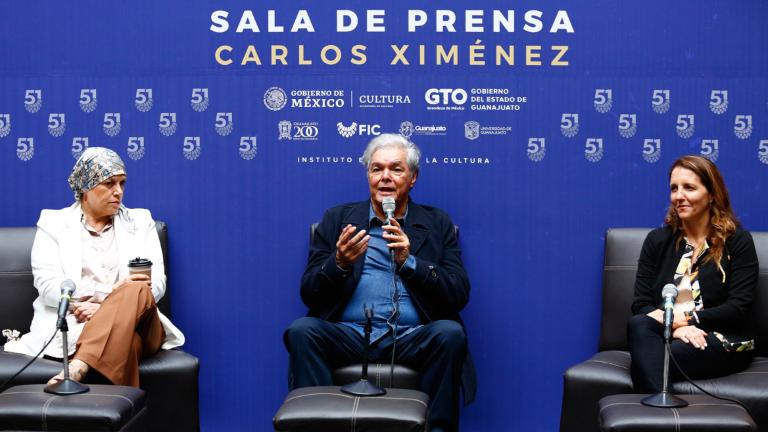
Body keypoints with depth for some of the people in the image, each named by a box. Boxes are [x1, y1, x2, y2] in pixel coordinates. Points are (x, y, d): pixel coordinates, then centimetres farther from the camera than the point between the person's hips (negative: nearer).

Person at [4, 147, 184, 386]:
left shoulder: (140, 221, 20)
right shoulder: (53, 223, 14)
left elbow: (157, 282, 7)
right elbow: (47, 285, -1)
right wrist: (109, 291, -14)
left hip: (136, 320, 3)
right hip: (72, 323, -2)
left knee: (137, 291, -37)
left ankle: (78, 367, -52)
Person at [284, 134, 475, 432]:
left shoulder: (437, 224, 13)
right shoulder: (337, 219, 14)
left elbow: (459, 295, 2)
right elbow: (309, 294, 8)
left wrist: (409, 261, -12)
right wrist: (340, 263, -13)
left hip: (411, 339, 0)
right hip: (349, 335, 0)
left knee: (450, 333, -30)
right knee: (302, 330, -27)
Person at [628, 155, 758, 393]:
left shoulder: (738, 241, 5)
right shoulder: (657, 240, 13)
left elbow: (738, 308, -5)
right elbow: (640, 304, 3)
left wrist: (684, 318, -14)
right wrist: (676, 327, -17)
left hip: (724, 341, -3)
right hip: (666, 336, 4)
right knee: (638, 325, -34)